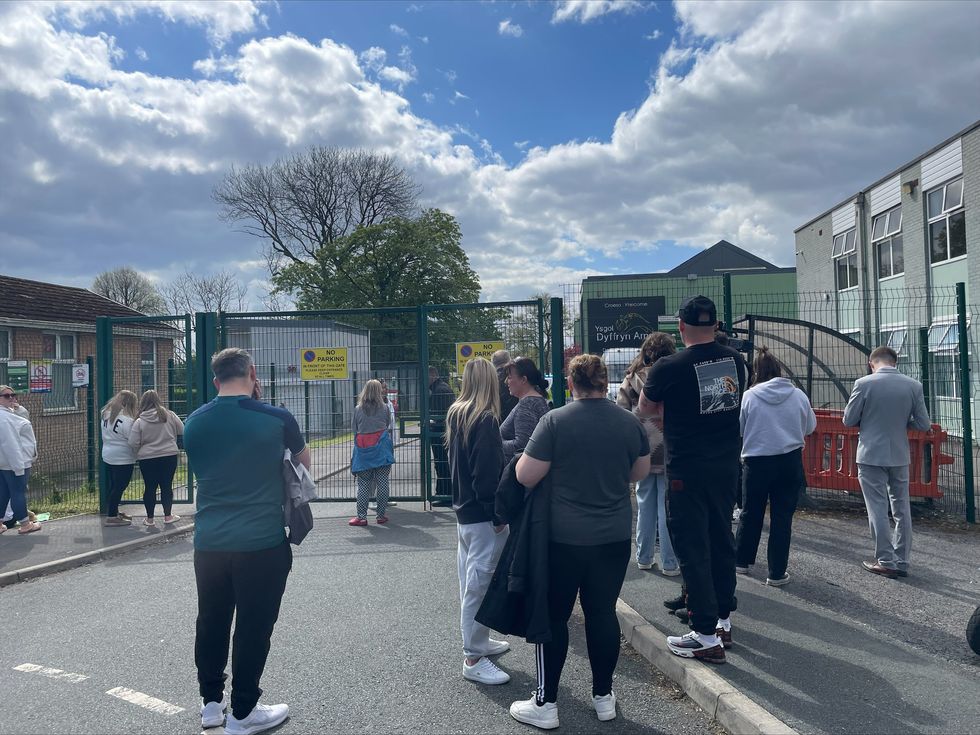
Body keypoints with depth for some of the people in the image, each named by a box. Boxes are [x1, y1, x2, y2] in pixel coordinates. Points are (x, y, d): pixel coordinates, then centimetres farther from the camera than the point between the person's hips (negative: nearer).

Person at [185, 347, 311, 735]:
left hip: (208, 543, 4)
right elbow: (304, 461, 10)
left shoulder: (194, 422, 2)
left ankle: (212, 701, 32)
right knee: (252, 628, 7)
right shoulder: (276, 418, -9)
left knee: (211, 623, 18)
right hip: (262, 543, -4)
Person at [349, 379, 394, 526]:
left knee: (363, 484, 6)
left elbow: (354, 429, 6)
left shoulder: (358, 409, 0)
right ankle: (381, 515, 8)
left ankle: (361, 516, 6)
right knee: (382, 483, 5)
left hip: (363, 450, 1)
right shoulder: (384, 408, 0)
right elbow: (389, 427, 7)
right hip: (381, 448, -1)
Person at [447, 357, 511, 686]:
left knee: (470, 580, 18)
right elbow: (487, 472, -21)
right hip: (481, 515, -9)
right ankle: (474, 658, 4)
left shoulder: (455, 414, 9)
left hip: (463, 510, 9)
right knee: (480, 583, -3)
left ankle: (478, 640, 32)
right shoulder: (485, 419, -18)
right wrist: (497, 515, -15)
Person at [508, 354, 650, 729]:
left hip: (563, 537, -3)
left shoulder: (555, 421, -14)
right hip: (614, 537, 4)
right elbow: (640, 472, 12)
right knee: (603, 612, 15)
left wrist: (527, 456, 7)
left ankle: (545, 704, 17)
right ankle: (603, 697, 27)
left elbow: (526, 476, -13)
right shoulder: (631, 423, -1)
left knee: (554, 616, 8)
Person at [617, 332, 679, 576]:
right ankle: (670, 563, 11)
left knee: (645, 505, 16)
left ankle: (644, 558, 24)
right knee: (668, 508, 4)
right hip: (670, 453, -3)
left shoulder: (631, 379, 0)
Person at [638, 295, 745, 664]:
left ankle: (707, 636, 5)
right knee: (722, 540, 17)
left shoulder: (669, 367, -15)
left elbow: (644, 410, 1)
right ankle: (723, 620, 30)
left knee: (693, 549, 1)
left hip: (687, 470, -6)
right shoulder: (735, 360, 1)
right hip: (727, 465, 6)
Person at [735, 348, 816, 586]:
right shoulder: (798, 395, -3)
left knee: (751, 513, 16)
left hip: (757, 462, -1)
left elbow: (737, 430, -3)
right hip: (791, 461, 1)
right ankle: (777, 573, 11)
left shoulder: (749, 396, -9)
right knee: (782, 517, 7)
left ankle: (742, 560, 30)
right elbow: (810, 427, 9)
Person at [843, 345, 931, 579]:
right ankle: (902, 561, 20)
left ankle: (886, 562, 8)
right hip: (900, 456, 3)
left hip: (871, 456, -3)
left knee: (878, 510, 4)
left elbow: (848, 420, -5)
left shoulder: (864, 384, -12)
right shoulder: (914, 385, -3)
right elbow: (924, 424, 1)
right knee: (902, 510, 13)